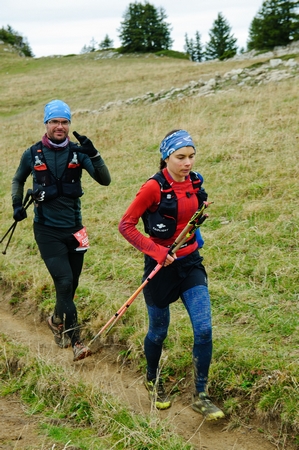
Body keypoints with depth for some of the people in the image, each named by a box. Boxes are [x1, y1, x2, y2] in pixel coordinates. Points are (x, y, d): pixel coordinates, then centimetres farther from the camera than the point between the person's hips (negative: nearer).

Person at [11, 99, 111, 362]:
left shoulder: (78, 152, -1)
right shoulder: (33, 154, -1)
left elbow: (105, 180, -13)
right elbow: (18, 180, 18)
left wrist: (93, 155, -27)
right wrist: (17, 205, 4)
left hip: (74, 228, 2)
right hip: (47, 230, -2)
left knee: (71, 285, 13)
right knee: (64, 282, -16)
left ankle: (58, 320, 41)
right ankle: (75, 341, -6)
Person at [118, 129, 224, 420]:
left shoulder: (195, 183, 1)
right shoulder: (154, 188, -17)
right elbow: (125, 225, -14)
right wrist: (156, 251, -19)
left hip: (190, 263, 5)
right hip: (161, 265, -4)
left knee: (204, 329, -6)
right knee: (159, 331, 11)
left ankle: (200, 396, 8)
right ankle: (152, 380, 40)